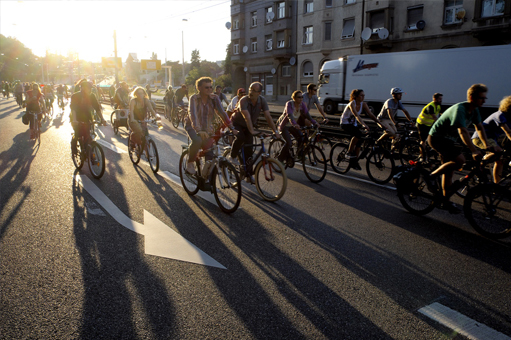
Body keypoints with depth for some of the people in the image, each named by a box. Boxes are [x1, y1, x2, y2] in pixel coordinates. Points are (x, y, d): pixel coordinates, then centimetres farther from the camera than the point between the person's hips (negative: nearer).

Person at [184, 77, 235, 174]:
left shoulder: (214, 98, -8)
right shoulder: (194, 98, -17)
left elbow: (222, 113, -15)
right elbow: (193, 114, -31)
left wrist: (231, 127, -28)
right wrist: (199, 130, -48)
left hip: (207, 128, 3)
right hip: (193, 127, -3)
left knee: (210, 155, -5)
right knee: (197, 141, -35)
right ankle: (190, 163, -12)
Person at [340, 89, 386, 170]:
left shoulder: (363, 104, -4)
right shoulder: (352, 104, -24)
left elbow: (371, 115, -9)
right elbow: (357, 116, -40)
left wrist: (380, 123, -20)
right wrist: (364, 125, -53)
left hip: (353, 124, 7)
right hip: (345, 124, -7)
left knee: (359, 140, -4)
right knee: (358, 134, -31)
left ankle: (354, 161, 8)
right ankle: (350, 152, -13)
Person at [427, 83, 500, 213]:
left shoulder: (474, 110, 2)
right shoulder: (459, 109, -27)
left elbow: (479, 127, 8)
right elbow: (463, 132, -35)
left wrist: (487, 145, -5)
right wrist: (474, 151, -42)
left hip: (448, 139, 9)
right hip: (437, 138, -9)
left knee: (449, 170, 8)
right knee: (460, 160, -25)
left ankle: (446, 201, 16)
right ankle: (432, 176, -10)